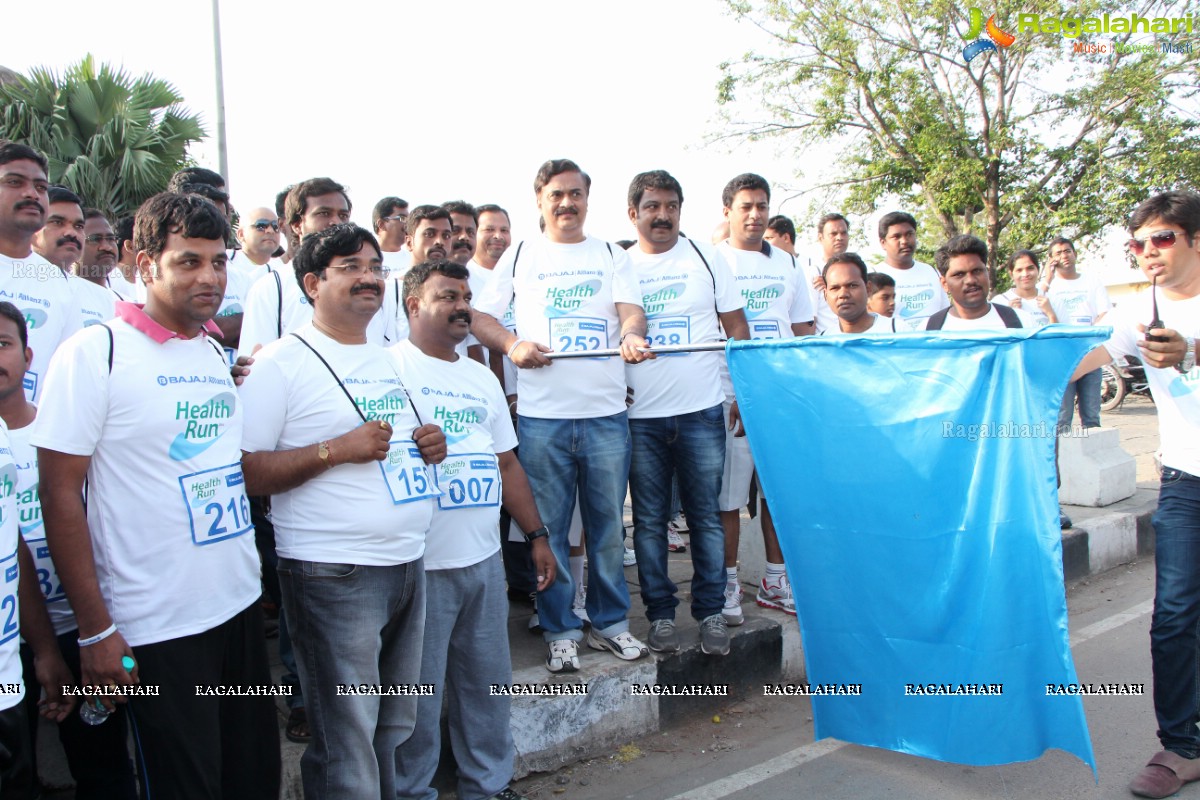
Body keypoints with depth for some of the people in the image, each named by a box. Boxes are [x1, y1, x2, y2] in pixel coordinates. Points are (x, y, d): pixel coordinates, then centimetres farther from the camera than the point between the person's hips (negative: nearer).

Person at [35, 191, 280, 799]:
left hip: (240, 605, 6)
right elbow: (59, 494, -11)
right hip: (157, 628, -6)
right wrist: (95, 630, -13)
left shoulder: (218, 355, 9)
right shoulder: (94, 352, -10)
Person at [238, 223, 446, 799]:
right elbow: (243, 471, -13)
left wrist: (430, 445, 4)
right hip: (333, 574, -7)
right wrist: (335, 450, -21)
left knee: (393, 730, 18)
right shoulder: (281, 363, -7)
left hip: (408, 564, 7)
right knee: (346, 749, 2)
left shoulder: (390, 359, 16)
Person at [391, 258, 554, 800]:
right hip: (419, 565, -6)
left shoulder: (482, 378, 16)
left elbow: (507, 464, 19)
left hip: (484, 558, 7)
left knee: (489, 680, 15)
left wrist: (536, 536, 17)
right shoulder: (390, 367, -6)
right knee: (419, 692, 5)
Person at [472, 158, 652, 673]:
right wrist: (512, 345, -11)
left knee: (608, 524, 8)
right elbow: (479, 317, 8)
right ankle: (560, 631, 18)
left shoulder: (612, 256, 12)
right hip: (541, 416, -1)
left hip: (606, 413, 1)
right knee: (548, 528, 4)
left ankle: (610, 623, 23)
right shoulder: (520, 256, 10)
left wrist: (632, 335, -25)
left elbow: (631, 310, -2)